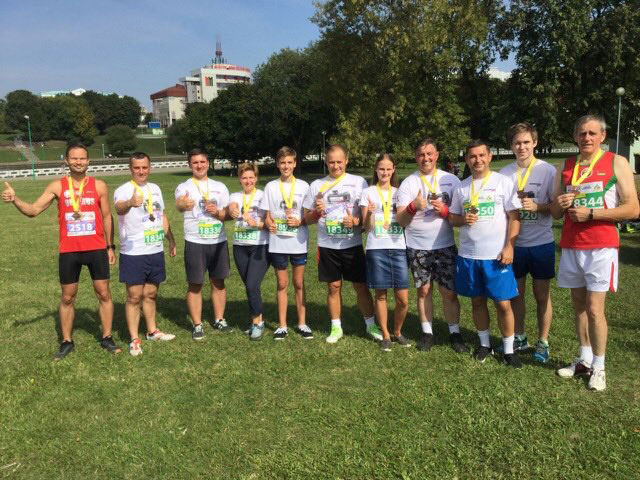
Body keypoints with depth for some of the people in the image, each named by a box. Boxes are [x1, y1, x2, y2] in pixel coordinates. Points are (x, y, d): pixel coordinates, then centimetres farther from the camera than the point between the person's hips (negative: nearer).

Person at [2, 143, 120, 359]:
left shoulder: (99, 186, 1)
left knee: (104, 294, 5)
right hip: (68, 251, 0)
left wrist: (110, 246, 5)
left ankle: (107, 338, 18)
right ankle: (67, 341, 24)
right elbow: (33, 210, -4)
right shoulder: (57, 186, 0)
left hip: (96, 249, 0)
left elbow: (107, 217, 6)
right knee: (67, 297, 10)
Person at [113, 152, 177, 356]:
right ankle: (134, 340, 9)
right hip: (133, 254, -6)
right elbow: (119, 208, -35)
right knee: (134, 296, 0)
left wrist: (171, 240, 18)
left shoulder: (155, 188, 9)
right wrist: (130, 203, -58)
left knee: (151, 294, 17)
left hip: (156, 251, 6)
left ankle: (152, 331, 31)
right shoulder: (123, 190, -12)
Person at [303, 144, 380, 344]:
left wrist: (356, 221, -17)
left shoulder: (359, 182, 1)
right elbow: (307, 219, 8)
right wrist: (317, 212, -13)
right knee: (334, 287, 8)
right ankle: (336, 328, 21)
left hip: (352, 244, -1)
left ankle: (371, 324, 21)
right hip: (327, 246, 1)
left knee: (361, 285, 5)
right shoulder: (317, 185, 5)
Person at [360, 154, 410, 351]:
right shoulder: (368, 193, 3)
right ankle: (385, 335, 21)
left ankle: (397, 332, 23)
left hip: (398, 248, 2)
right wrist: (369, 212, -22)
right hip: (377, 249, -2)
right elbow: (367, 227, -2)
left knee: (403, 299, 0)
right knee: (381, 295, 5)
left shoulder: (399, 192, 12)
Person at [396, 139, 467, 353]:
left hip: (445, 246, 0)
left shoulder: (451, 180, 2)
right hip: (417, 247, 0)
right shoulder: (408, 183, 0)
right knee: (423, 291, 8)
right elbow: (401, 220, -4)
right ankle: (427, 333, 20)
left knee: (449, 292, 1)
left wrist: (445, 210, -16)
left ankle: (455, 333, 15)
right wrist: (413, 206, -23)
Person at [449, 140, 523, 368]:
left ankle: (509, 349, 15)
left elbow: (514, 216, -4)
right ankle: (484, 344, 27)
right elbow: (452, 218, 15)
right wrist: (463, 219, -8)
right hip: (468, 255, 4)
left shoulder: (503, 182, -1)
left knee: (503, 303, -1)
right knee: (477, 301, 12)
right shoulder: (461, 187, 10)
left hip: (497, 255, -3)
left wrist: (509, 247, -13)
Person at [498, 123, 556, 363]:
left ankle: (543, 342, 21)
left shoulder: (548, 171, -5)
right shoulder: (504, 173, 4)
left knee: (542, 295, 7)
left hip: (541, 244, -3)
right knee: (515, 294, 13)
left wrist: (537, 206, -20)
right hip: (513, 244, 3)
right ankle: (519, 337, 29)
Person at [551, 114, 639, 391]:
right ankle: (584, 360, 24)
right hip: (570, 247, 5)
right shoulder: (564, 168, 9)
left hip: (601, 247, -4)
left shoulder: (616, 163, -3)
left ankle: (599, 368, 10)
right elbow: (555, 213, 12)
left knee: (594, 309, -4)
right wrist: (559, 205, -11)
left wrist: (590, 213, -17)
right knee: (578, 306, 11)